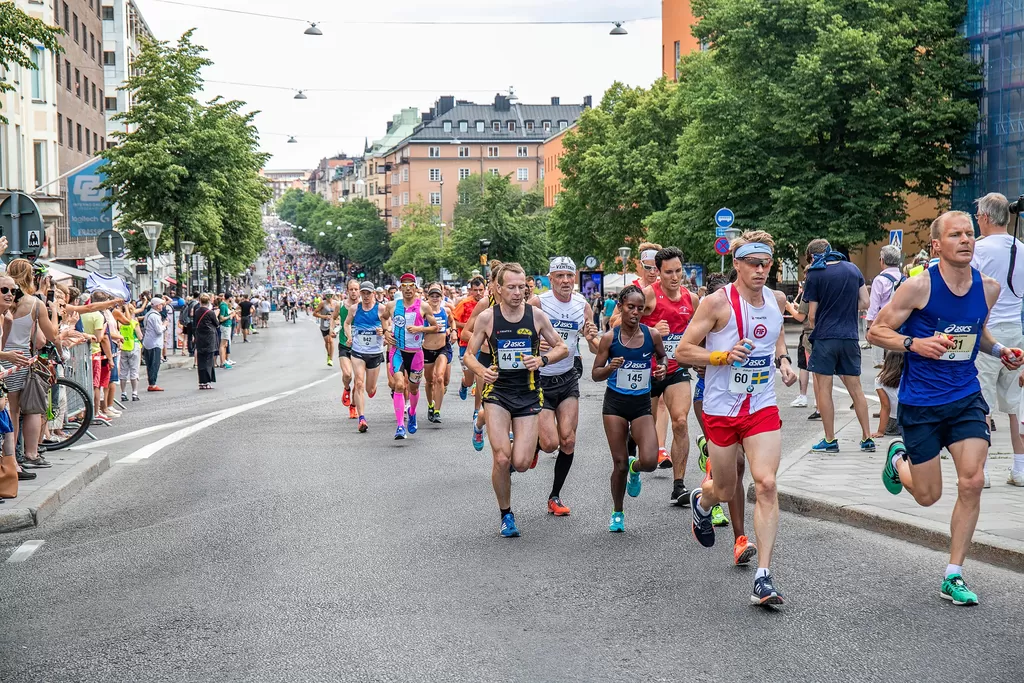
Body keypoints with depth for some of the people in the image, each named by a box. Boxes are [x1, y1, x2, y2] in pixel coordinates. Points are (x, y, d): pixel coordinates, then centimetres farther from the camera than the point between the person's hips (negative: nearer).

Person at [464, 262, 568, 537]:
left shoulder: (536, 316, -2)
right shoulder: (486, 318, -4)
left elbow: (562, 348, 7)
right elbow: (469, 354, 5)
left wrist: (542, 360, -12)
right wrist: (481, 370, -17)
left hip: (528, 395, 1)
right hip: (498, 392, -1)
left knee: (521, 464, -8)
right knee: (501, 459, -12)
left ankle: (520, 451, 33)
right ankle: (506, 515, 10)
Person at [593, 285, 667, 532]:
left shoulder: (652, 335, -4)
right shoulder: (610, 338, -7)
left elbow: (662, 356, 17)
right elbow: (595, 374, -1)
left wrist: (662, 368, -5)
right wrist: (610, 367, -22)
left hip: (642, 404, 1)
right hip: (615, 403, -1)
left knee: (650, 461, -14)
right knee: (619, 463, 2)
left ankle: (634, 468, 25)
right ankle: (617, 513, 24)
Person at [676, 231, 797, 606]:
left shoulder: (777, 300, 4)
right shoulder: (718, 302, -12)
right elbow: (683, 351, -10)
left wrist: (782, 359, 6)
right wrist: (724, 356, -23)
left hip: (763, 407, 3)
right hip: (722, 409, -3)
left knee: (766, 484, -13)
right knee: (726, 491, 11)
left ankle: (763, 577, -10)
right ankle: (701, 501, 52)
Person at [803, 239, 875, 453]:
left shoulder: (815, 275, -6)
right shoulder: (853, 269, 8)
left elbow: (812, 315, -5)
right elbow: (864, 303, 9)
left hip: (825, 337, -5)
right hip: (850, 337, 5)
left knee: (823, 389, 3)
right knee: (855, 389, 11)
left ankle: (830, 441, 4)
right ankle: (867, 439, 11)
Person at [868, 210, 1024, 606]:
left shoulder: (988, 288, 0)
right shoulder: (919, 286, -14)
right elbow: (876, 332, -8)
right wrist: (914, 343, -25)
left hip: (966, 398, 3)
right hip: (920, 403, -3)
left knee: (972, 482, -9)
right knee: (927, 495, 6)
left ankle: (953, 576, 5)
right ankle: (898, 460, 43)